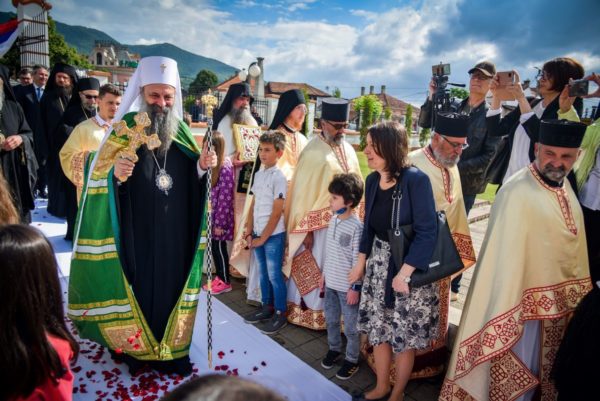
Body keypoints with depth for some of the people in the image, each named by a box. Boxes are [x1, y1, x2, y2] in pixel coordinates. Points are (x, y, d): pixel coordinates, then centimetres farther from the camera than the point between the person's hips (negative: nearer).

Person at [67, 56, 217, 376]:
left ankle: (170, 349, 31)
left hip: (174, 234, 3)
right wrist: (115, 174, -31)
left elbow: (192, 182, 8)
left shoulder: (181, 130, 4)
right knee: (138, 287, 9)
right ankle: (134, 347, 31)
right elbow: (99, 180, -10)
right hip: (135, 234, -3)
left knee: (171, 287, 13)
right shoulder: (126, 127, -7)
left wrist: (202, 166, -12)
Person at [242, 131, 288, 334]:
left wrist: (263, 237, -13)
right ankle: (266, 307, 32)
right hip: (257, 233, 7)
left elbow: (276, 213, -16)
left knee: (274, 275, 3)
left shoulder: (279, 177, -14)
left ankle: (280, 314, 17)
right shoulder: (258, 174, 7)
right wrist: (249, 230, 6)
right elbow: (254, 205, 11)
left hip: (273, 235, -7)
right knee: (263, 273, 17)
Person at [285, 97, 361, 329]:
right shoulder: (313, 152, -13)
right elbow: (303, 192, -13)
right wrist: (306, 228, -13)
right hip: (320, 222, -6)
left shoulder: (348, 150, 7)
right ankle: (310, 312, 25)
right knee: (315, 265, 7)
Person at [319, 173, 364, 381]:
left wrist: (355, 287, -15)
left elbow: (358, 260, -17)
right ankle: (334, 349, 44)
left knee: (350, 327, 9)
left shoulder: (356, 227, -21)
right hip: (331, 282, 7)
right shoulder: (333, 220, 2)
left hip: (347, 286, -7)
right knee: (331, 320, 22)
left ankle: (352, 360, 28)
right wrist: (324, 274, 15)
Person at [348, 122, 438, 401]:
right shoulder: (372, 181, 0)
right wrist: (361, 263, 9)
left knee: (404, 336, 10)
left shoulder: (415, 180, -20)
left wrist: (404, 273, -22)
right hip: (378, 263, 6)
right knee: (378, 329, 16)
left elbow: (427, 231, -21)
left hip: (410, 265, -6)